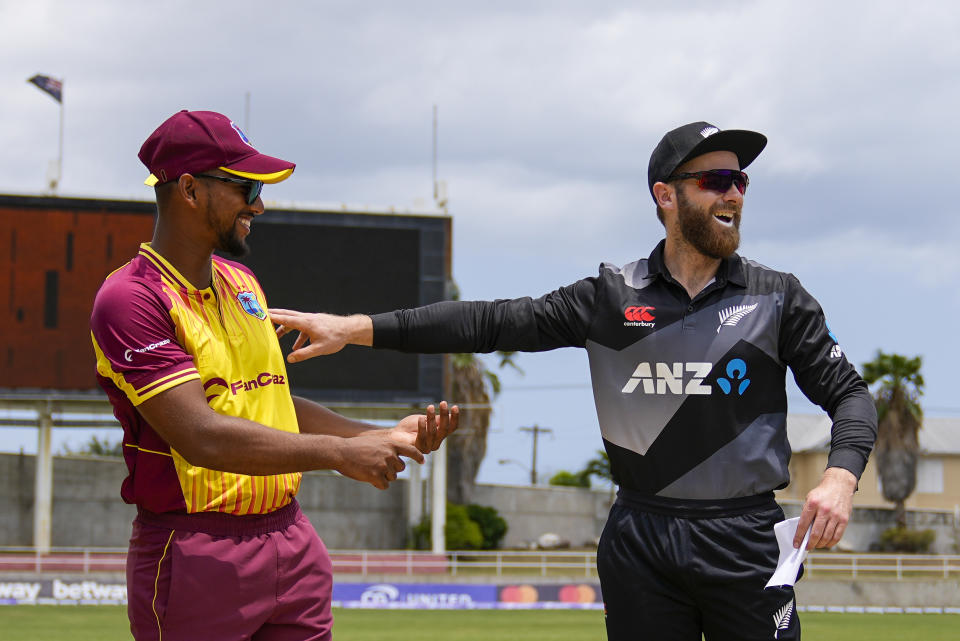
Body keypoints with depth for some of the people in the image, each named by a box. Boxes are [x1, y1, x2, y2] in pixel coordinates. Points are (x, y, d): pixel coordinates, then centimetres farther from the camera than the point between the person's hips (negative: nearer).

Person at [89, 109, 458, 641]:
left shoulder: (241, 284, 17)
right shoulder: (130, 300, -12)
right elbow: (200, 436, -22)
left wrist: (383, 437, 11)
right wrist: (339, 453, -22)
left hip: (292, 538, 7)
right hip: (195, 555, -7)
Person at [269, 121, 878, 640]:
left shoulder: (778, 298, 5)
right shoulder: (611, 297, 6)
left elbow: (848, 393, 6)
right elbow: (494, 321, 2)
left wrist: (841, 477, -15)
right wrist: (355, 328, -5)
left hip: (746, 543, -1)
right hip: (639, 544, 1)